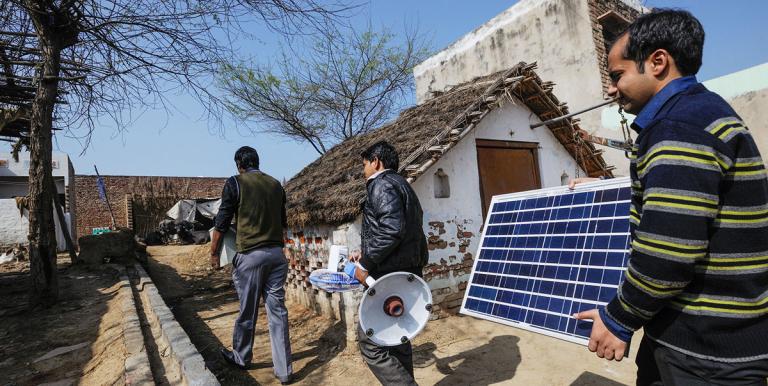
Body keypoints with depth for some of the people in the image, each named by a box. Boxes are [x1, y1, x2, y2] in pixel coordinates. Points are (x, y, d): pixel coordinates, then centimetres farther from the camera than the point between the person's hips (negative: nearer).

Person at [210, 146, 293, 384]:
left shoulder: (235, 183, -4)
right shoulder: (276, 185, 10)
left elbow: (221, 223, -2)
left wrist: (214, 252, 9)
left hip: (250, 255, -4)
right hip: (277, 254, 4)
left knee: (247, 311, 12)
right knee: (278, 311, 7)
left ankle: (241, 358, 35)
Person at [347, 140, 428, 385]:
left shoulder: (382, 184, -10)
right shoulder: (402, 186, 20)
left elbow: (391, 229, -25)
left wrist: (366, 264, -16)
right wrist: (366, 254, 20)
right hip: (407, 275, 10)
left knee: (371, 344, -4)